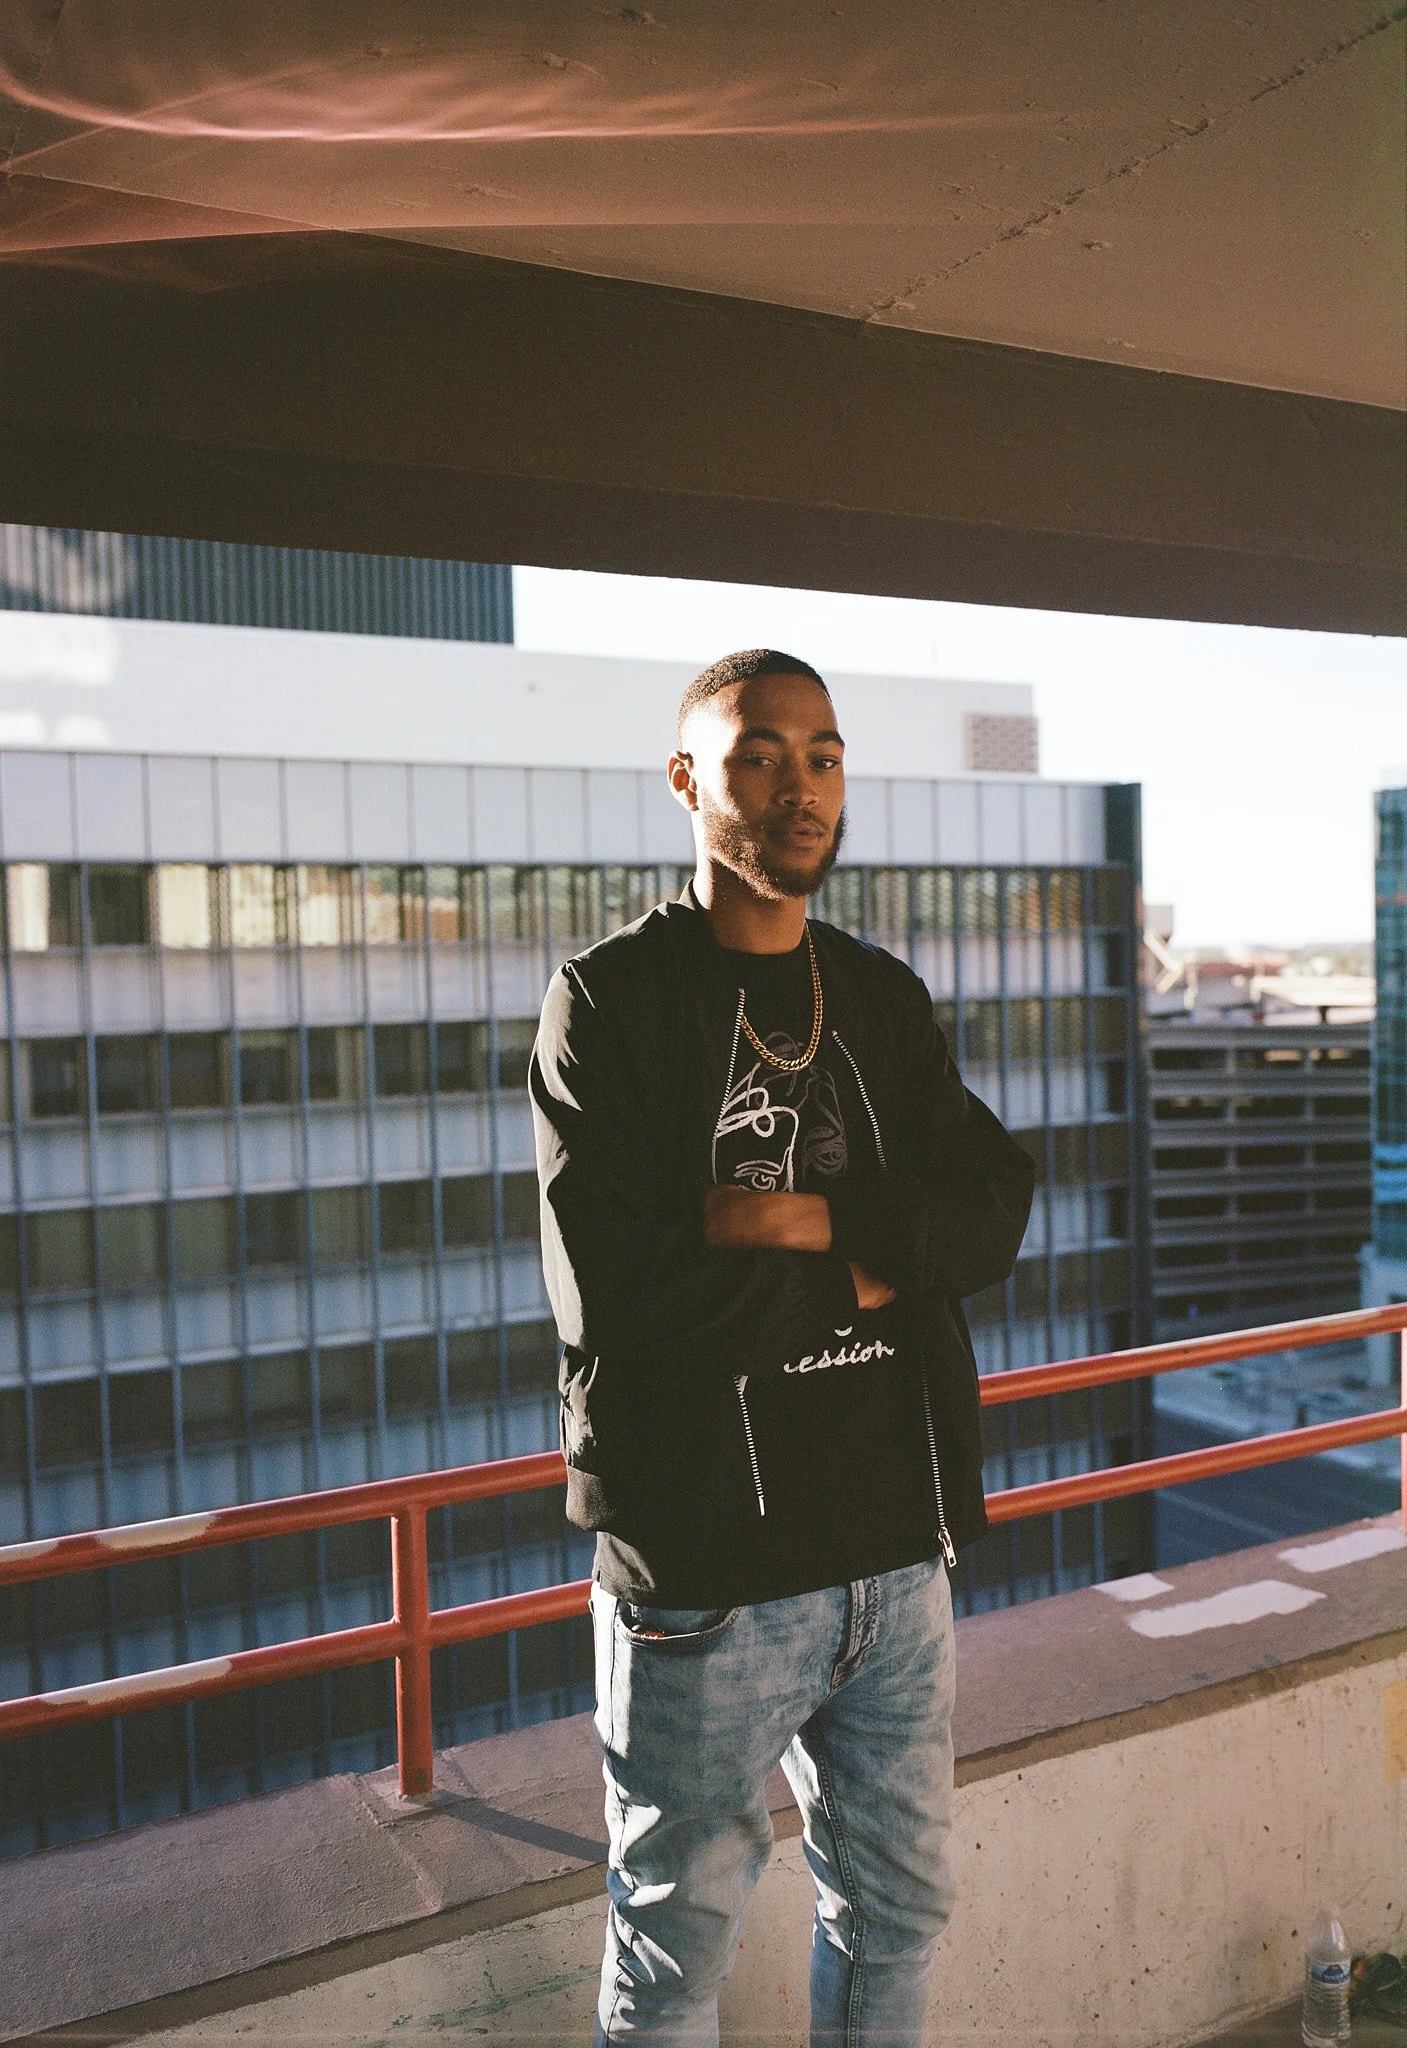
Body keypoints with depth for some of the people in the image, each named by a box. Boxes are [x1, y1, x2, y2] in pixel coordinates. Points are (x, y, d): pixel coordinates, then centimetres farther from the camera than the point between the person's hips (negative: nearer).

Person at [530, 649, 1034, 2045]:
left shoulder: (885, 1001, 8)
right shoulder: (608, 1001, -10)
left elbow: (993, 1218, -2)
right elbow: (612, 1297, -20)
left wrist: (810, 1217, -17)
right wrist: (861, 1280, -11)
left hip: (896, 1546, 6)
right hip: (706, 1565, -5)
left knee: (899, 1909, 23)